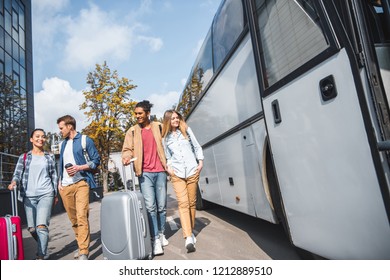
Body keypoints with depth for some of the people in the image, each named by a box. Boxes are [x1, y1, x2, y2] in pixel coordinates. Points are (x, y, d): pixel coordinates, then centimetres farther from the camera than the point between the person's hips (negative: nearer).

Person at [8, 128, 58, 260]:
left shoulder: (49, 157, 10)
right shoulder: (24, 157, 10)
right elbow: (17, 173, 0)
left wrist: (56, 194, 10)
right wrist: (14, 182, -22)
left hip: (46, 194, -2)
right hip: (29, 195, 2)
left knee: (41, 225, -15)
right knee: (32, 228, 5)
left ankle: (41, 256, -6)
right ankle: (43, 248, 30)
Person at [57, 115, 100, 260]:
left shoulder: (85, 140, 0)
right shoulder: (63, 143, 19)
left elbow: (96, 160, -3)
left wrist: (79, 167, -15)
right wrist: (60, 181, 15)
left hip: (81, 183, -6)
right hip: (65, 186, 6)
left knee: (82, 217, -14)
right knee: (73, 219, 10)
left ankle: (83, 252, -11)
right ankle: (82, 246, 24)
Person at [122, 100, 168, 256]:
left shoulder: (158, 127, 9)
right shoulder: (132, 131, 7)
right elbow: (127, 149, 6)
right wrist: (126, 157, -16)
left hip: (160, 171, 1)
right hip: (145, 173, -1)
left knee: (161, 206, 8)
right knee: (150, 206, -8)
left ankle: (162, 234, 24)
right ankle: (156, 240, -1)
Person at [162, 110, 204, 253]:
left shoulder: (186, 130, 10)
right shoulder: (165, 137, 10)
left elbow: (197, 147, 13)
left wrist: (200, 162, 4)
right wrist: (168, 167, 1)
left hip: (192, 171, 1)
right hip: (177, 174, -1)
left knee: (192, 202, 4)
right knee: (183, 203, -13)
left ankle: (191, 231, 21)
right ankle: (188, 237, -17)